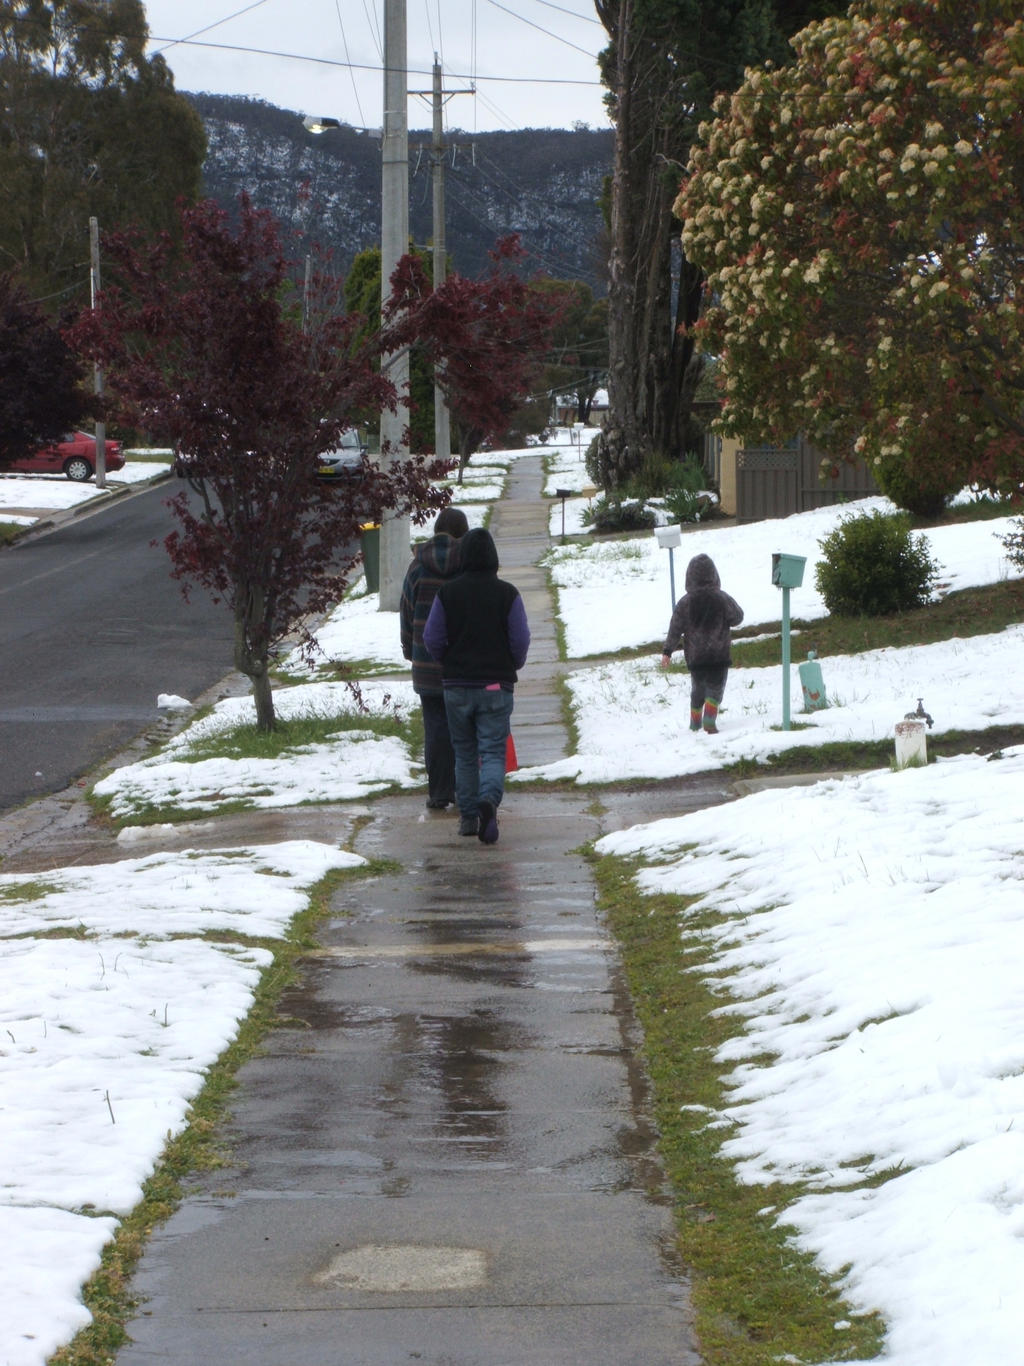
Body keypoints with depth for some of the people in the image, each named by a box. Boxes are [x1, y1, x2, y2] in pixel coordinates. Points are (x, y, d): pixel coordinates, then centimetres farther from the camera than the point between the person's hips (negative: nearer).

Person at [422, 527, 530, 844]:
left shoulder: (447, 592, -3)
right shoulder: (507, 594, -6)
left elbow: (432, 638, -2)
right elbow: (520, 640, -6)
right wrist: (513, 666, 15)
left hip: (457, 685, 1)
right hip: (496, 686, -1)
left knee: (464, 753, 15)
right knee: (493, 752, -2)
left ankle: (468, 816, 16)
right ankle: (489, 800, -29)